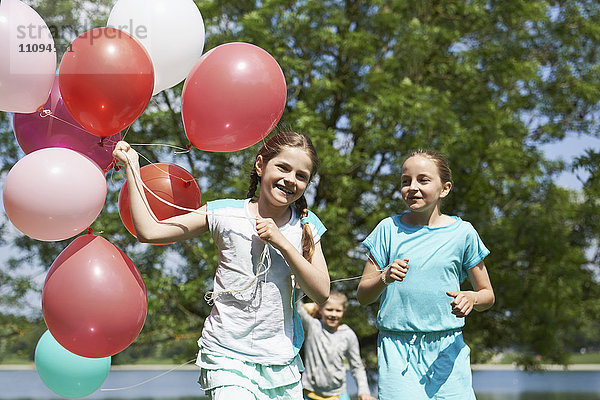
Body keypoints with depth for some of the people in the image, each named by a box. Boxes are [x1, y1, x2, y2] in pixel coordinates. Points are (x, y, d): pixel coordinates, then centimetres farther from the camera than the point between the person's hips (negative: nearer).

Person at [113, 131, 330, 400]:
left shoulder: (305, 226, 6)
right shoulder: (226, 214, -1)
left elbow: (321, 293, -2)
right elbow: (149, 230, -4)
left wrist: (281, 242, -12)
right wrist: (131, 166, -3)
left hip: (281, 362, 3)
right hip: (227, 358, -3)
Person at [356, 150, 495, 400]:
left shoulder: (462, 233, 5)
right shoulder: (389, 229, 6)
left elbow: (488, 295, 12)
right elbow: (363, 296, 7)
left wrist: (471, 298, -11)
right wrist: (384, 277, -14)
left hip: (446, 349, 0)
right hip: (397, 349, 0)